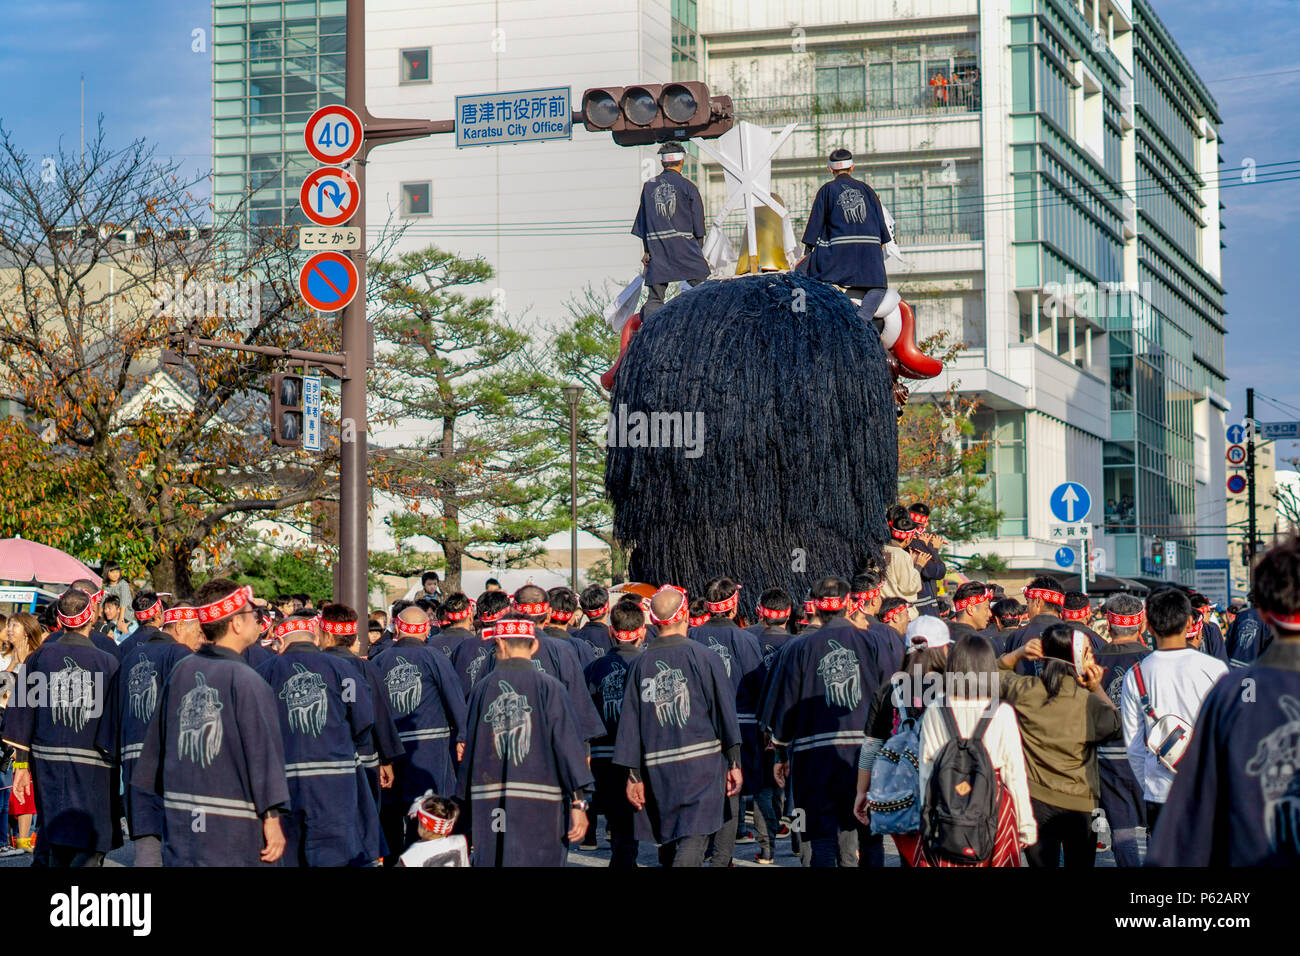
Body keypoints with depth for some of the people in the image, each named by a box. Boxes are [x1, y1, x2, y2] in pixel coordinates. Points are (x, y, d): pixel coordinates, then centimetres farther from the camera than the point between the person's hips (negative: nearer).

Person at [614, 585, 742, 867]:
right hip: (702, 764, -3)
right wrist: (734, 763, 1)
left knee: (667, 844, 15)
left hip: (657, 769, 4)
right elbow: (725, 710, -4)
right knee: (694, 839, -8)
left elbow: (629, 723, 5)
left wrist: (632, 775, 10)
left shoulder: (639, 665, 5)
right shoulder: (703, 657, -4)